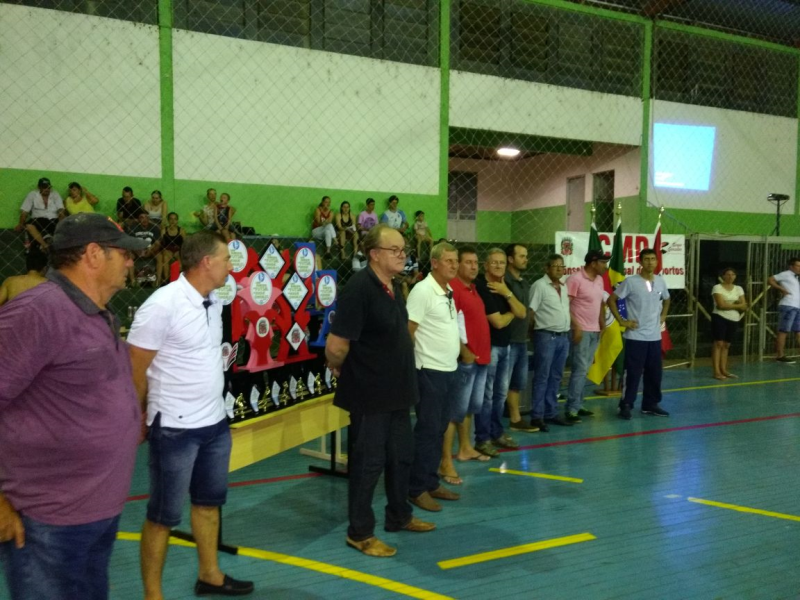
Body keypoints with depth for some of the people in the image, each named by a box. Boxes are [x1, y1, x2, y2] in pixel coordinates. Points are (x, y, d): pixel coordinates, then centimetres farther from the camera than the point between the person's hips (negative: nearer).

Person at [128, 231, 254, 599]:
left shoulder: (213, 302, 4)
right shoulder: (162, 305, -19)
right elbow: (135, 371, -13)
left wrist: (213, 411, 16)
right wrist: (139, 420, -2)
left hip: (215, 422, 8)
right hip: (175, 427, -8)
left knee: (209, 500, 20)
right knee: (164, 515, 6)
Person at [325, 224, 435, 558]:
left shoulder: (392, 288, 7)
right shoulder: (359, 288, -22)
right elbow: (336, 345, -26)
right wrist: (339, 369, -8)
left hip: (397, 390, 9)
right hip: (370, 394, -9)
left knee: (401, 456, 20)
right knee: (368, 463, 3)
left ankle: (399, 517, 38)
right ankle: (359, 533, 19)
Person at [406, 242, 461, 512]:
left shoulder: (448, 291, 12)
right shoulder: (423, 290, -14)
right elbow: (407, 331, -15)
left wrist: (460, 348, 14)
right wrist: (415, 362, -11)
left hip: (449, 369, 8)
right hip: (430, 371, -8)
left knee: (440, 429, 13)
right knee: (427, 429, -3)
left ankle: (431, 483, 23)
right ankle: (417, 489, 8)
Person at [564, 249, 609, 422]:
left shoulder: (599, 280, 13)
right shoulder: (575, 279, -13)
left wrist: (602, 325, 15)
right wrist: (575, 327, -19)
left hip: (595, 331, 8)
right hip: (581, 331, -8)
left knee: (584, 370, 11)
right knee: (580, 369, -10)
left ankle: (578, 406, 17)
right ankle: (571, 409, -7)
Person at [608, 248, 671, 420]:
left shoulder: (660, 281, 7)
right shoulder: (630, 282, -10)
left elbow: (666, 300, 26)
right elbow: (611, 300, -7)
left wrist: (662, 317, 13)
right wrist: (621, 321, -10)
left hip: (655, 336, 6)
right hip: (636, 336, -5)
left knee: (654, 373, 11)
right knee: (632, 373, -3)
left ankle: (650, 404, 22)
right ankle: (626, 405, 6)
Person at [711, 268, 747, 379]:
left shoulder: (738, 289, 12)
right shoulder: (717, 288, -5)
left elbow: (744, 306, 4)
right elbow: (721, 305, -16)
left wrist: (728, 304, -12)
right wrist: (736, 305, -6)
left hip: (733, 320, 5)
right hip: (720, 318, -5)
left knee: (726, 345, 9)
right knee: (719, 343, -8)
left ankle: (724, 370, 14)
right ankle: (717, 372, -8)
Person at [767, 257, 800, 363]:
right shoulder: (786, 274, 0)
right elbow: (770, 280, -6)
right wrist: (782, 289, -12)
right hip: (788, 306, -8)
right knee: (783, 331, -7)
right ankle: (780, 356, -5)